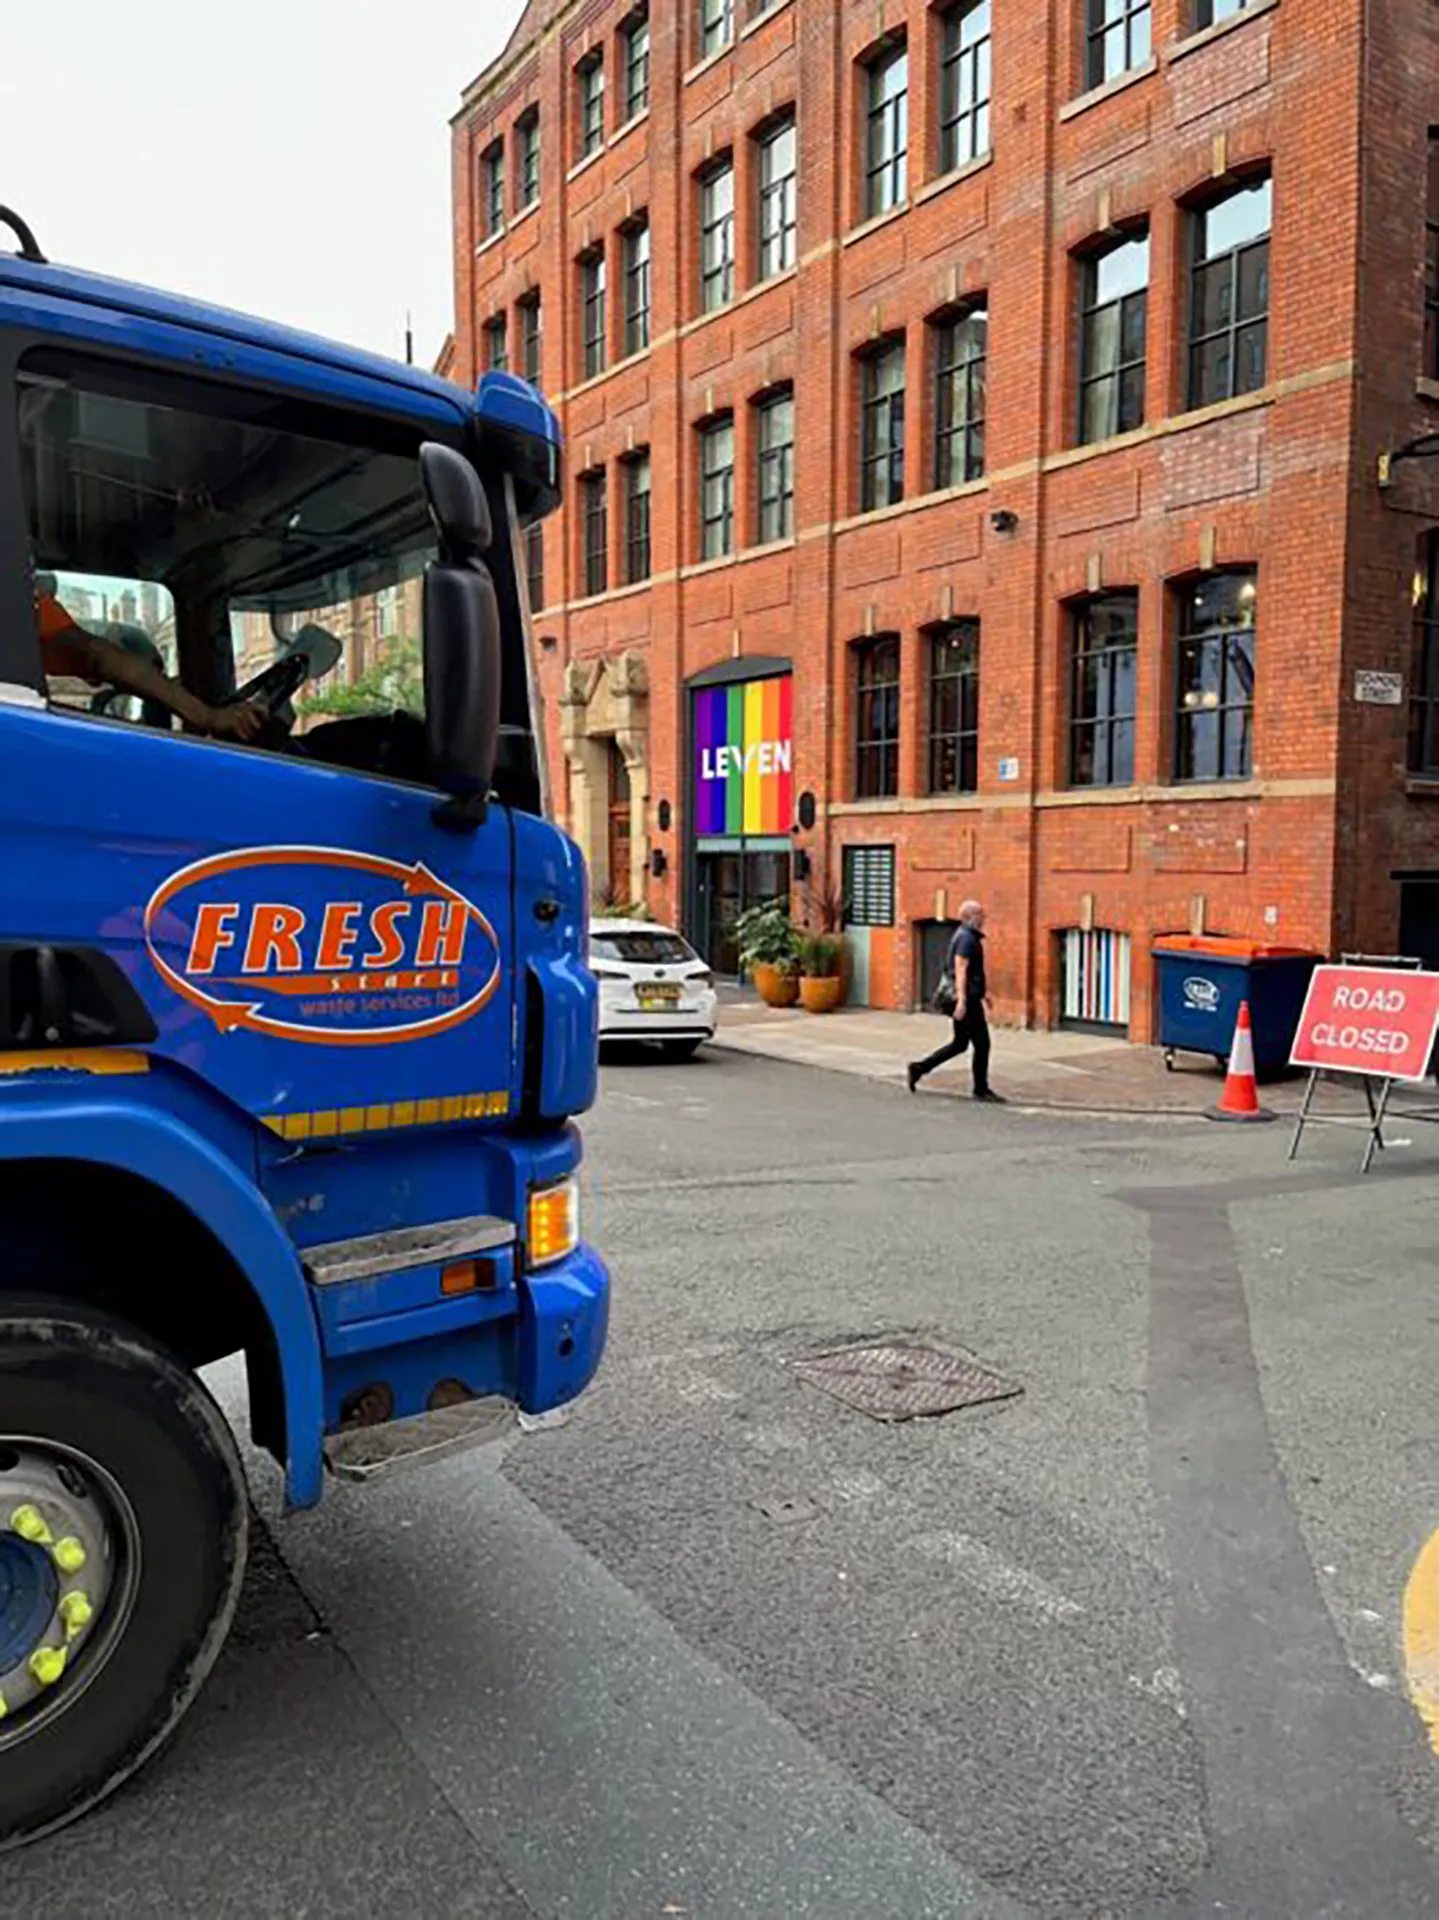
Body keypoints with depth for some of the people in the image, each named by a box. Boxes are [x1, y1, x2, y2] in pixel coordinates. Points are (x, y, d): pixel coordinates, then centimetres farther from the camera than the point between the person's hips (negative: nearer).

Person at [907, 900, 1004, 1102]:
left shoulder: (968, 936, 18)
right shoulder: (966, 938, -14)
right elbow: (960, 971, -22)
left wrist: (984, 991, 29)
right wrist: (961, 1000, -28)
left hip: (970, 997, 10)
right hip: (968, 999, -10)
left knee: (960, 1044, 13)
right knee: (982, 1043, -2)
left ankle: (919, 1068, 14)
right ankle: (981, 1089, 6)